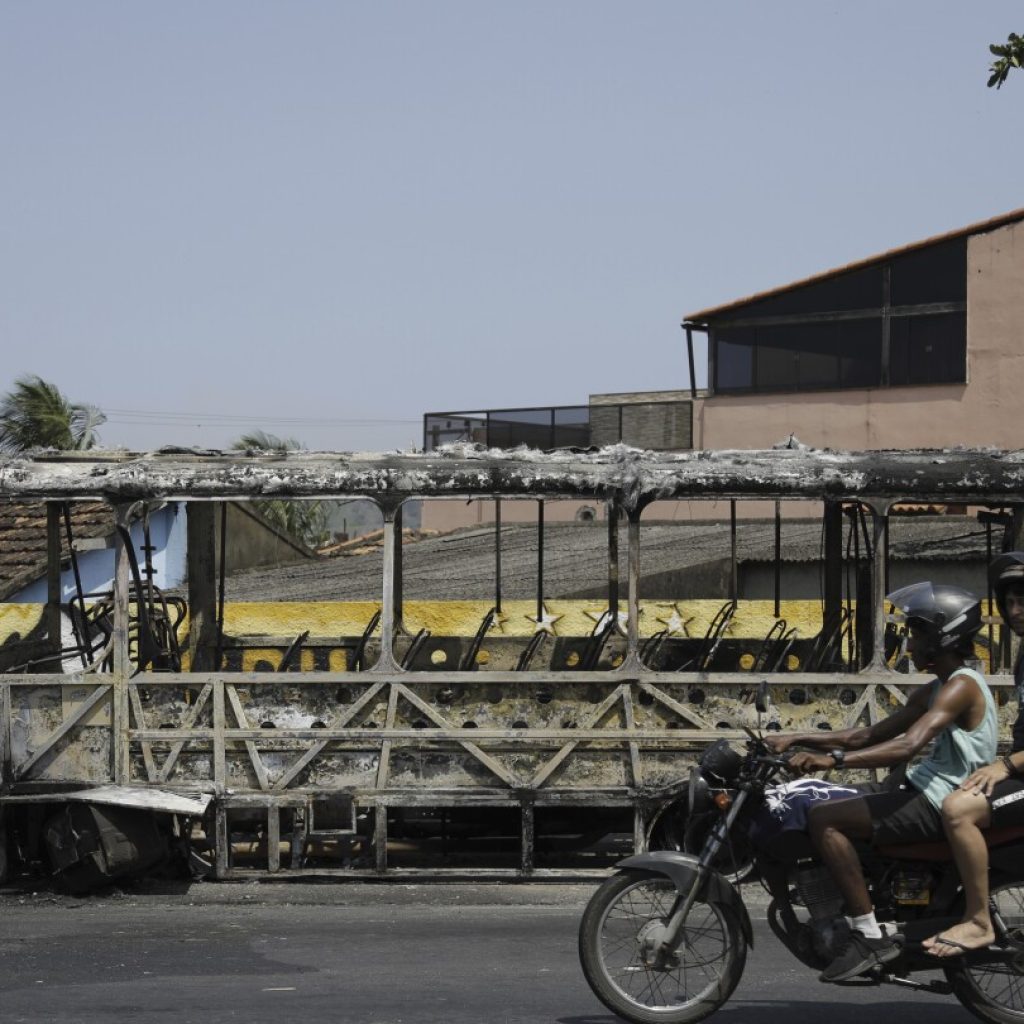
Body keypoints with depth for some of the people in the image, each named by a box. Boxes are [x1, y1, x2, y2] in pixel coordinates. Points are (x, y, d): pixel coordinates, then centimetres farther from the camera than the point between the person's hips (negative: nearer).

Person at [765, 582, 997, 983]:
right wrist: (794, 739, 9)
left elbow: (908, 744, -30)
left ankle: (869, 935, -24)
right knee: (822, 803, 15)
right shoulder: (935, 690, 16)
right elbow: (867, 736, 18)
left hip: (940, 803, -11)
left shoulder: (962, 686, -15)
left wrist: (833, 759, -37)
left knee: (824, 819, -22)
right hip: (920, 787, 11)